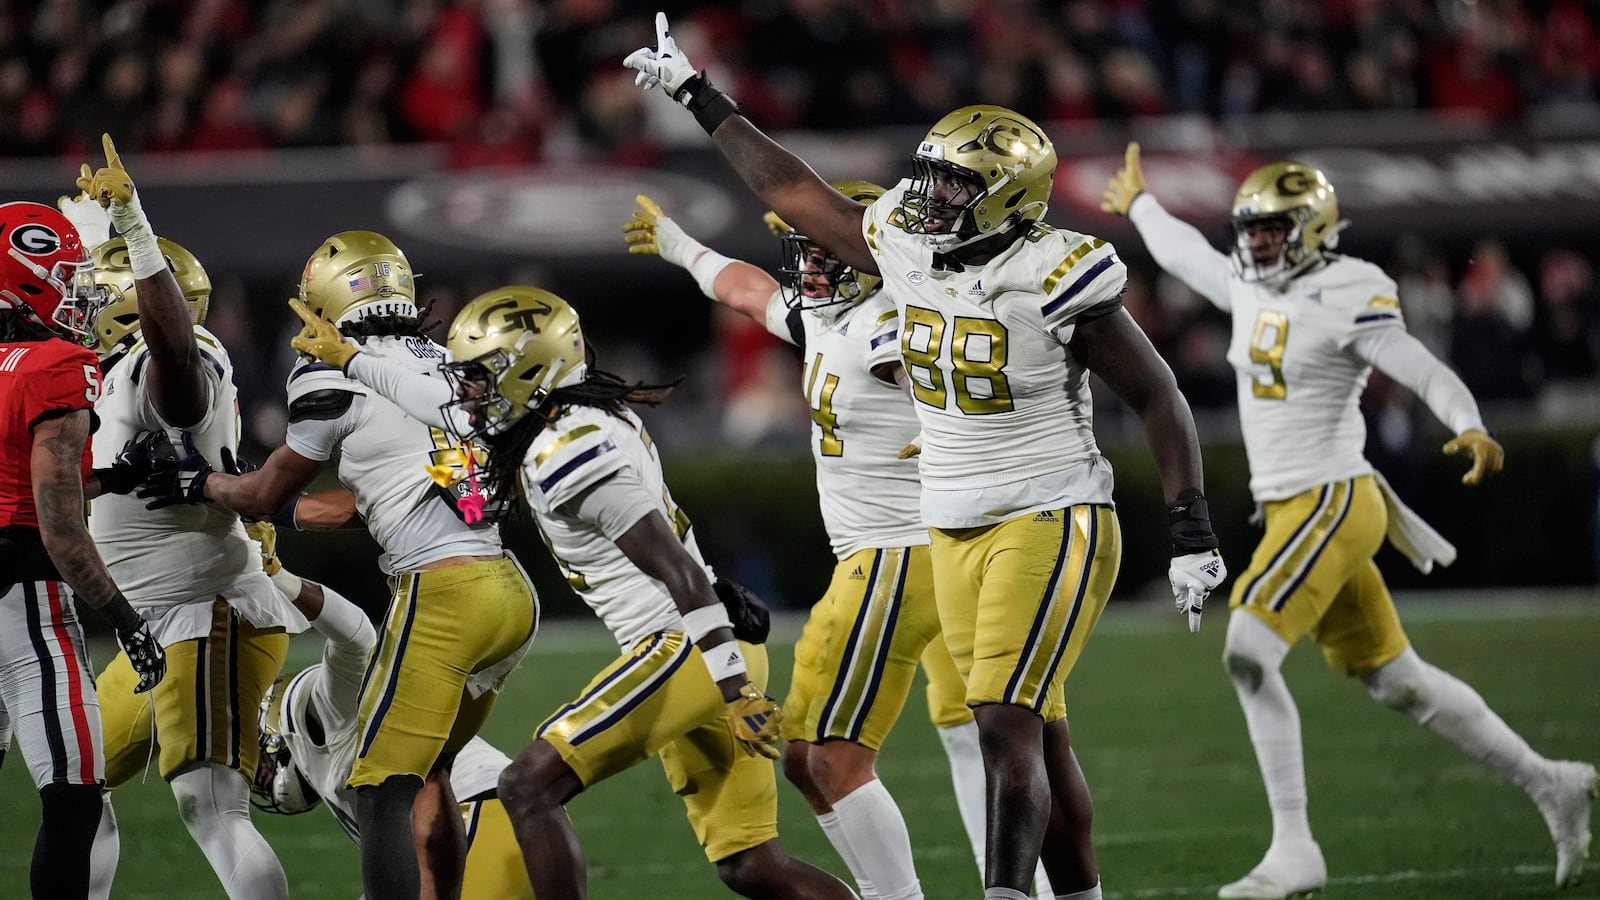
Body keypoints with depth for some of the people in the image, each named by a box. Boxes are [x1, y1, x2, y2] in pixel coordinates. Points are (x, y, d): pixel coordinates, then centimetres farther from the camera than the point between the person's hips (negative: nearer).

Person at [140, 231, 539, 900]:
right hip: (513, 593, 8)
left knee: (381, 799, -5)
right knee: (426, 775, 22)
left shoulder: (338, 380, -4)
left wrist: (199, 484, 29)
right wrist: (294, 511, 37)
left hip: (442, 594, -8)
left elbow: (264, 496, 11)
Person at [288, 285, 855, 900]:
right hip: (708, 655, 10)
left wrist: (733, 684, -24)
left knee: (529, 789, -7)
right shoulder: (585, 421, 13)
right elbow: (449, 410, 32)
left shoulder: (570, 452, -16)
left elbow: (678, 568, -21)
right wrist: (348, 359, 41)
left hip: (686, 646, -10)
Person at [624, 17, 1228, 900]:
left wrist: (1193, 531, -13)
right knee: (1036, 737, 10)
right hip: (956, 532, 7)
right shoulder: (908, 250, 2)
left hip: (1051, 526, -7)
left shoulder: (1056, 282, -17)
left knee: (1006, 729, -15)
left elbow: (1158, 399, -10)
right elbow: (791, 187, 14)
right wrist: (697, 97, 20)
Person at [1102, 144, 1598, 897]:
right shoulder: (1251, 288, 10)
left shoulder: (1347, 299, -13)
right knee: (1394, 679, 13)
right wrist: (1139, 206, 47)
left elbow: (1427, 372, -22)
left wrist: (1471, 429, -41)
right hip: (1291, 510, 9)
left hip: (1331, 503, -9)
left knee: (1249, 655, -19)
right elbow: (1186, 256, 31)